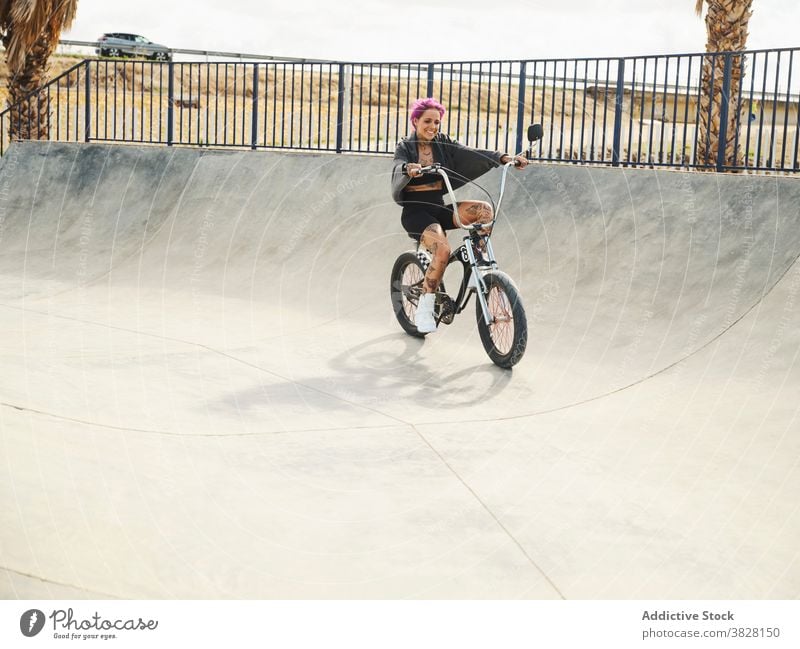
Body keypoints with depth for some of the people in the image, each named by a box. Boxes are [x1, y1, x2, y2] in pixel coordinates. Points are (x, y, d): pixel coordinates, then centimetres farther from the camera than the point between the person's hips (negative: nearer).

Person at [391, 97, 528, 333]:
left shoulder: (443, 144, 9)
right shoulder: (405, 147, -1)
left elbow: (472, 154, -6)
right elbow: (398, 168, -23)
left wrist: (504, 158, -23)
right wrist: (408, 169, -49)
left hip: (439, 207, 5)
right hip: (416, 211, -5)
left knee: (484, 209, -22)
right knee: (442, 250, -31)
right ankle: (424, 310, -19)